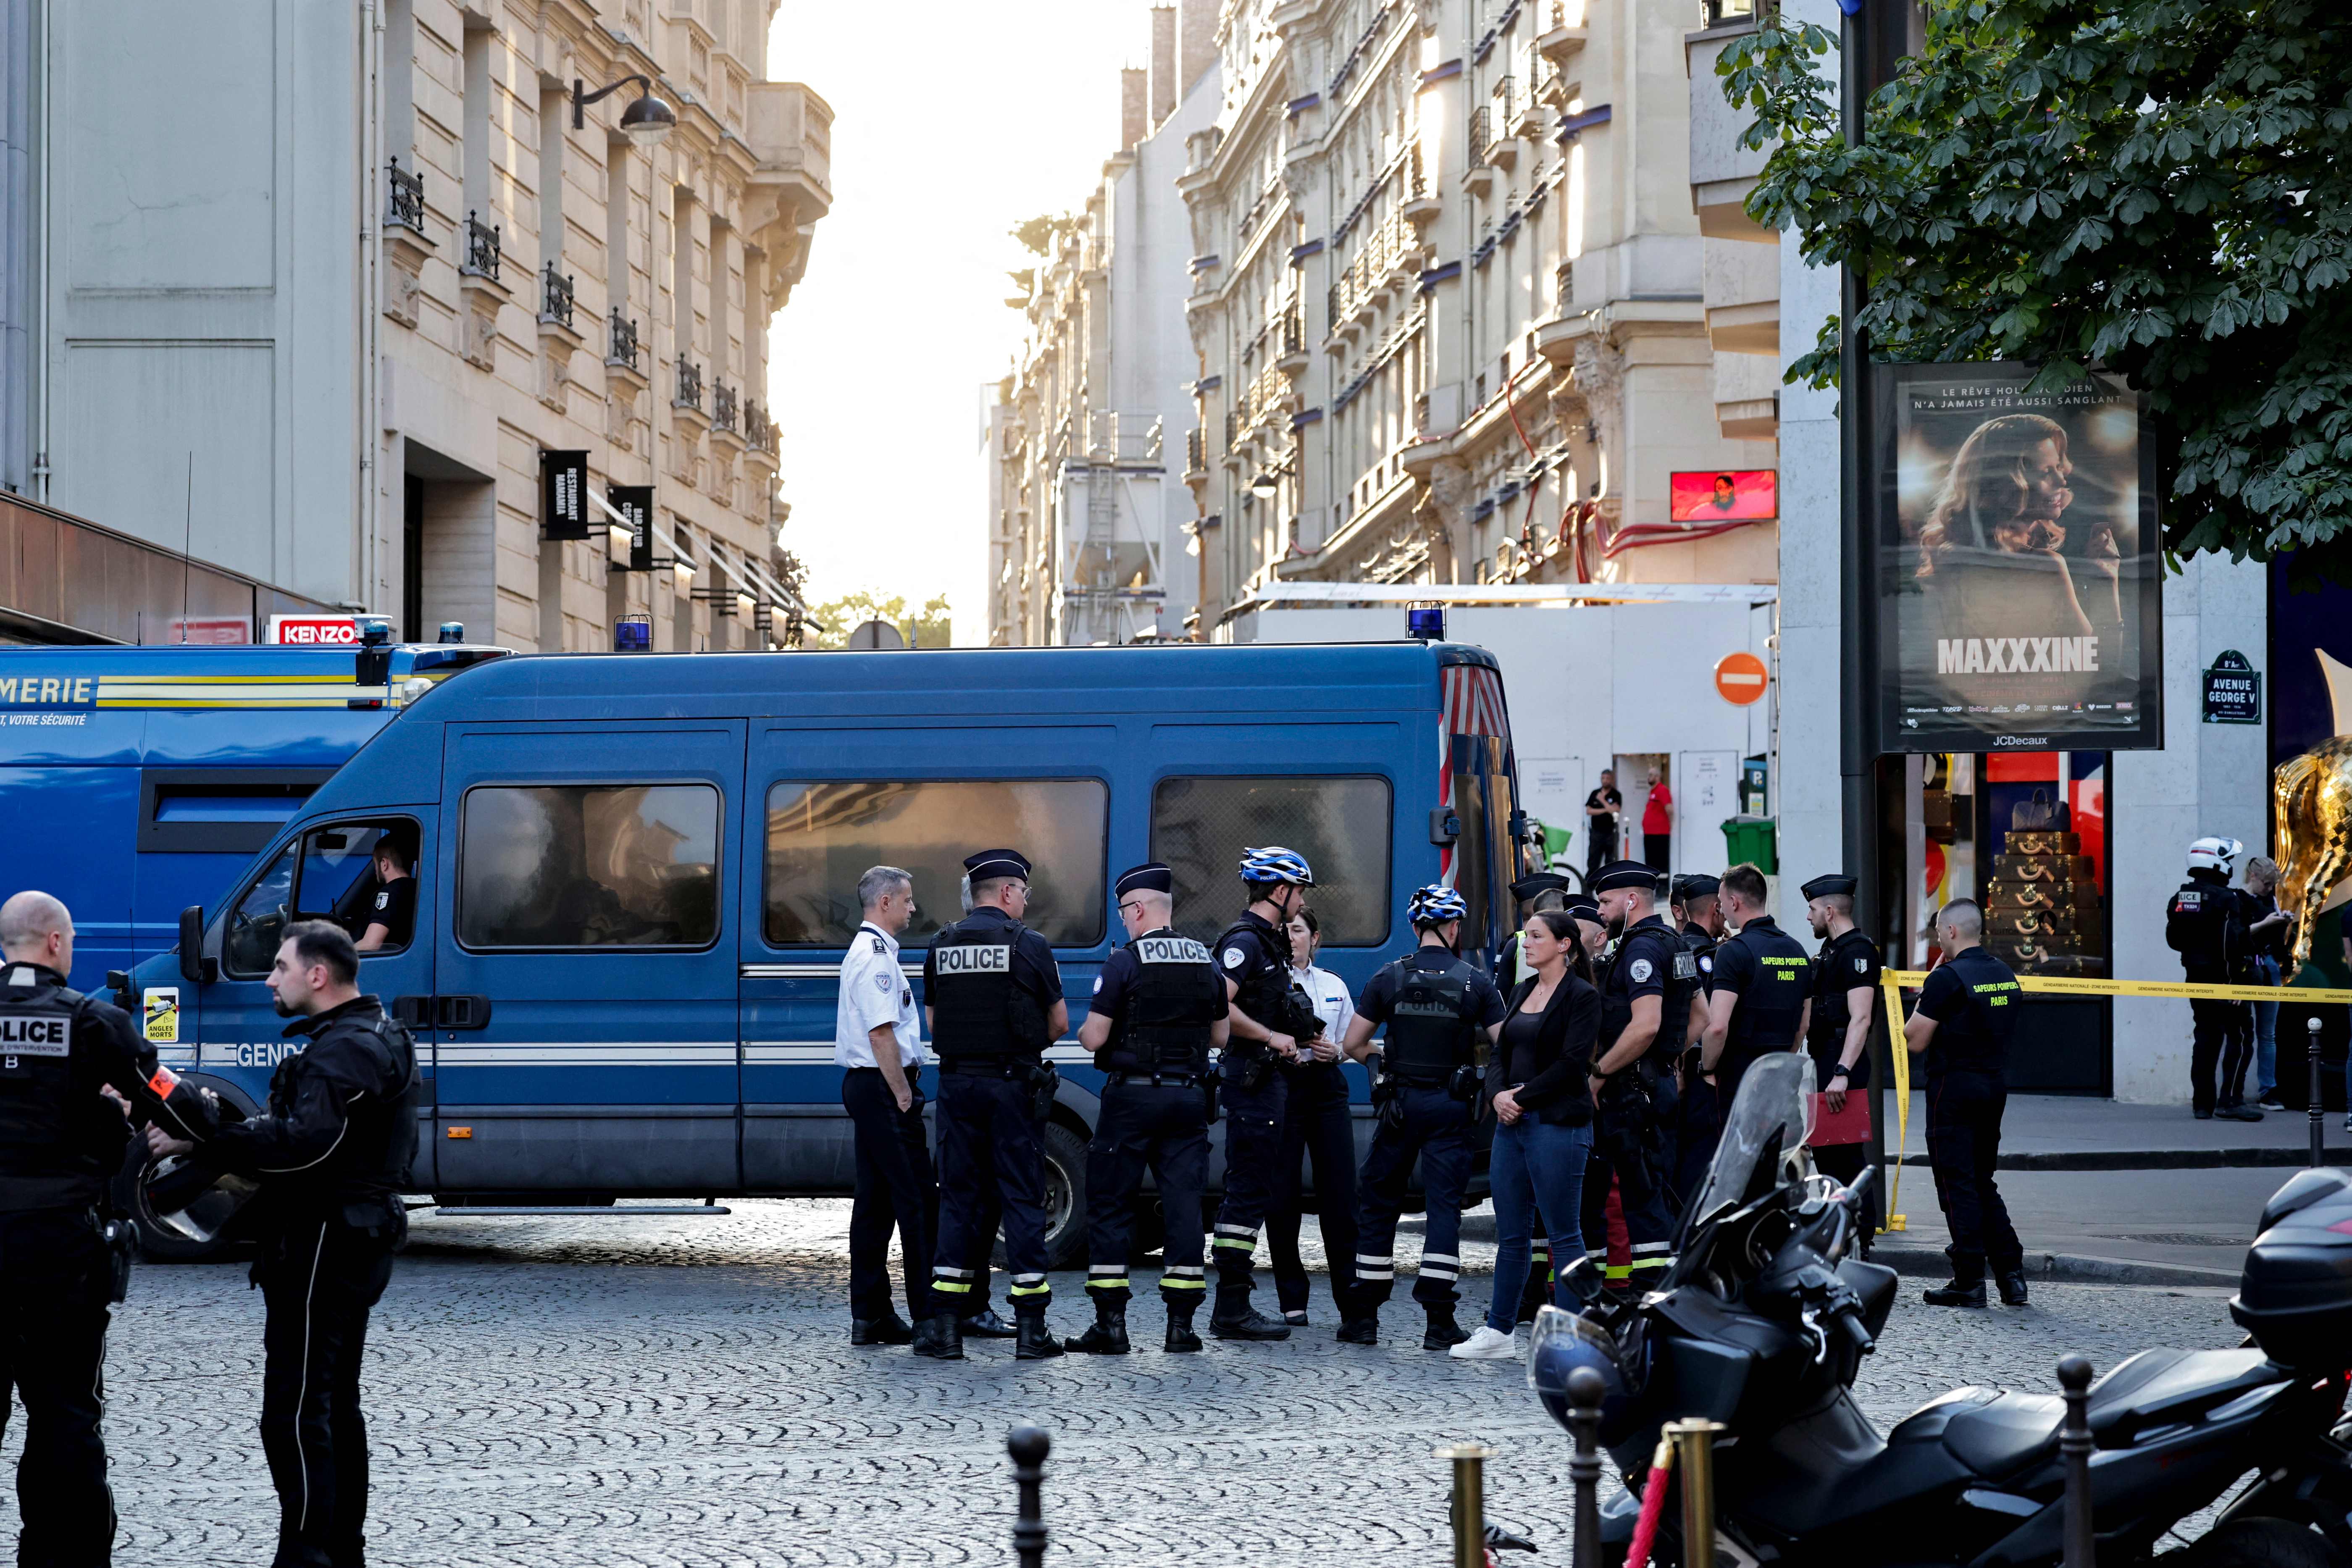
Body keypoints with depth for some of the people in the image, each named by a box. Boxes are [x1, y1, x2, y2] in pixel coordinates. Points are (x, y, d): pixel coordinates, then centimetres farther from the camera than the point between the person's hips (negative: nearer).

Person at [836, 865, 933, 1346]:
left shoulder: (863, 951, 20)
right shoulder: (877, 956, -14)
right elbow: (882, 1035, -21)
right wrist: (903, 1094, -17)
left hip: (865, 1088, 11)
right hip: (885, 1089, -11)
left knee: (875, 1201, 9)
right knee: (916, 1202, -8)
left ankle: (869, 1315, 10)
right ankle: (929, 1317, -7)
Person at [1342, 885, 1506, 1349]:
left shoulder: (1389, 978, -1)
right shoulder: (1476, 984, -2)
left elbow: (1353, 1044, 1)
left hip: (1401, 1102, 1)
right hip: (1451, 1105, -1)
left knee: (1379, 1204, 10)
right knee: (1445, 1206, 0)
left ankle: (1365, 1315, 12)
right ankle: (1439, 1322, -7)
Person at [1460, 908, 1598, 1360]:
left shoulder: (1582, 996, -7)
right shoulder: (1521, 991, 16)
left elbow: (1571, 1064, -15)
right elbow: (1501, 1052, 15)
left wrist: (1523, 1098, -14)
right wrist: (1498, 1094, -5)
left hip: (1558, 1125, -8)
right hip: (1512, 1122, 8)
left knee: (1564, 1232, -3)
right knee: (1511, 1233, 10)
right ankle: (1499, 1331, 15)